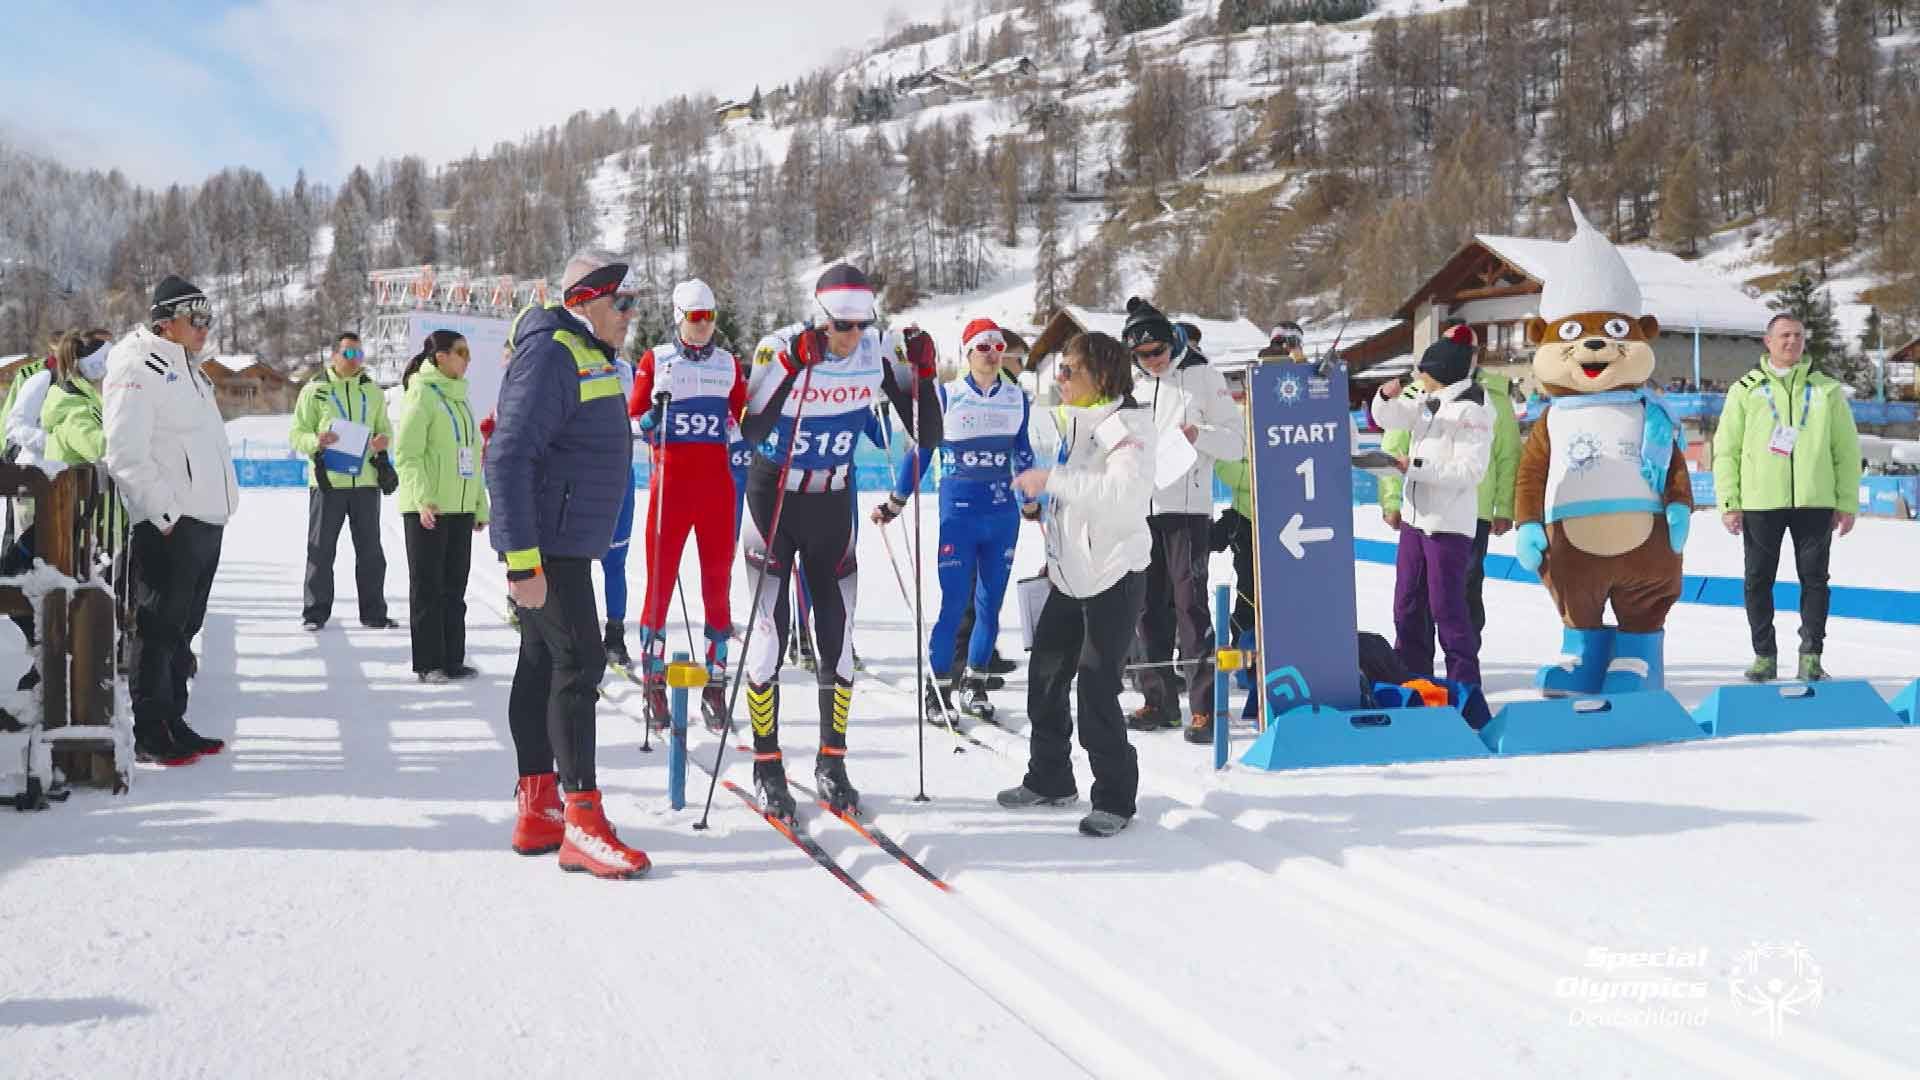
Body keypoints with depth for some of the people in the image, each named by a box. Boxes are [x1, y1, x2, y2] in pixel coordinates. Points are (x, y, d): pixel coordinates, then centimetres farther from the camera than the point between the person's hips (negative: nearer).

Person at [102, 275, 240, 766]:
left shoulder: (188, 372, 20)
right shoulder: (138, 371, -10)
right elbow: (125, 455, -17)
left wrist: (222, 503, 17)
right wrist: (165, 513, -19)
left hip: (205, 521, 9)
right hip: (166, 527, -9)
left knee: (182, 628, 15)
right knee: (156, 629, -4)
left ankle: (173, 723, 23)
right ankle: (150, 735, 2)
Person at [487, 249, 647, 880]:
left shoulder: (585, 355, 17)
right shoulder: (552, 354, -16)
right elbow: (507, 459, -23)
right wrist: (522, 560, -26)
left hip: (564, 543, 10)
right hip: (546, 544, -10)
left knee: (542, 663, 11)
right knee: (578, 663, -12)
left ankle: (537, 811, 17)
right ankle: (582, 823, -10)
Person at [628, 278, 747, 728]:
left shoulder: (728, 363, 14)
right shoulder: (655, 360, 6)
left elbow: (742, 418, 20)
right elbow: (632, 420, 7)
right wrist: (652, 417, -12)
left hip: (717, 483, 3)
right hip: (670, 480, -2)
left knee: (718, 581, 2)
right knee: (661, 580, -4)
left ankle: (715, 682, 8)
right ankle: (654, 681, 3)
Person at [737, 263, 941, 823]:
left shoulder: (882, 352, -10)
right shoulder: (780, 347, -18)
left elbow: (927, 437, -7)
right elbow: (752, 431, -32)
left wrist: (922, 373, -21)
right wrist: (793, 365, -39)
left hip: (833, 504, 3)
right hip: (773, 499, -3)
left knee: (838, 635, 4)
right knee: (770, 631, -4)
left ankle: (832, 762, 18)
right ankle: (768, 769, 7)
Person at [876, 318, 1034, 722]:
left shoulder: (1017, 398, 8)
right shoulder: (945, 396, -2)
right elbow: (921, 450, 4)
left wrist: (1030, 498, 25)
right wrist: (895, 503, 5)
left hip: (1003, 515, 4)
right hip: (957, 514, -3)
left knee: (991, 604, 6)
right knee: (952, 603, -6)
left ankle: (975, 683, 19)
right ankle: (938, 688, 5)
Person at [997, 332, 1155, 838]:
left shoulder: (1127, 426, -13)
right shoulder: (1066, 422, 11)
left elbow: (1122, 489, -32)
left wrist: (1051, 480, -29)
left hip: (1115, 573, -8)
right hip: (1069, 572, 8)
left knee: (1096, 686, -9)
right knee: (1046, 674, 12)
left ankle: (1115, 799, 5)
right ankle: (1049, 779, 29)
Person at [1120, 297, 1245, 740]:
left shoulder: (1202, 376, 0)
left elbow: (1237, 442, -2)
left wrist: (1200, 434, -20)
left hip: (1186, 504, -6)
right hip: (1142, 507, 6)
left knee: (1190, 600, -12)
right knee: (1150, 604, 7)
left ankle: (1204, 704, -12)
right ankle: (1160, 699, 15)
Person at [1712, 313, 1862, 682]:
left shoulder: (1827, 391, 10)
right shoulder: (1746, 389, 7)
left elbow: (1847, 451, 10)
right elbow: (1726, 450, 5)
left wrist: (1847, 503, 3)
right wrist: (1729, 502, -3)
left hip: (1814, 502, 1)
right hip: (1760, 502, 0)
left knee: (1814, 579, 3)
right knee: (1758, 580, 4)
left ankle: (1811, 655, 12)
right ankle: (1764, 655, 14)